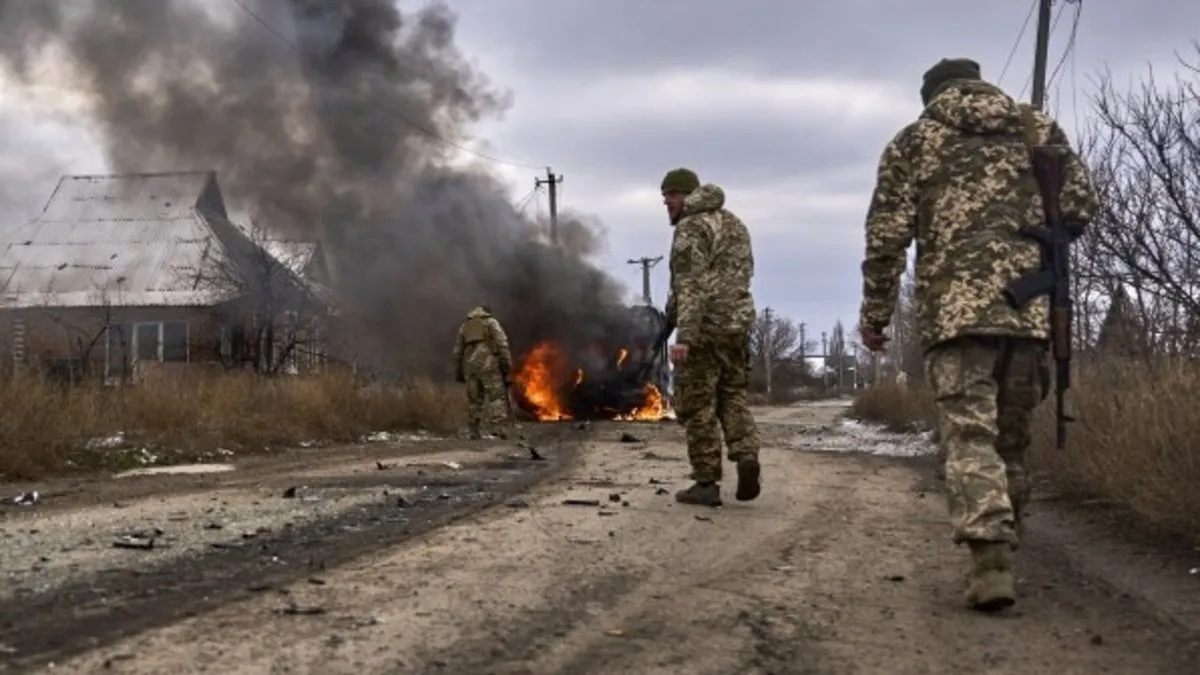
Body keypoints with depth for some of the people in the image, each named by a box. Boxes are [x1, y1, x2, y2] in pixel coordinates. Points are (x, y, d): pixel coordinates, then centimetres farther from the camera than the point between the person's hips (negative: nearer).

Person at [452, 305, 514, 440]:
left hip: (470, 364, 4)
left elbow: (458, 351, 20)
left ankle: (474, 431, 8)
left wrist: (458, 372, 22)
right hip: (488, 363, -4)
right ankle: (498, 427, -23)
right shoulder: (491, 322, 10)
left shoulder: (465, 326, 23)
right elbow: (502, 343, -5)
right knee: (496, 396, -8)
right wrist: (507, 365, -8)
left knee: (474, 398, 11)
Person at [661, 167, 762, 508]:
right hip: (738, 323, 8)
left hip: (704, 327, -8)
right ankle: (747, 455, -6)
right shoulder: (735, 223, 17)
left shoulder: (690, 228, -10)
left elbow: (690, 285, -20)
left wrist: (683, 336, -25)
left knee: (697, 406, 1)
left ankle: (706, 484, 3)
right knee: (732, 396, 17)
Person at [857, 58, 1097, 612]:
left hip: (954, 307, -3)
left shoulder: (913, 140, 10)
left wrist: (875, 313, 9)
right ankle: (1000, 547, 21)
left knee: (969, 433, -6)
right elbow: (1081, 207, 10)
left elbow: (887, 235, 3)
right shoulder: (1041, 128, 16)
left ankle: (991, 561, -20)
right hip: (1030, 305, 3)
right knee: (1010, 436, 14)